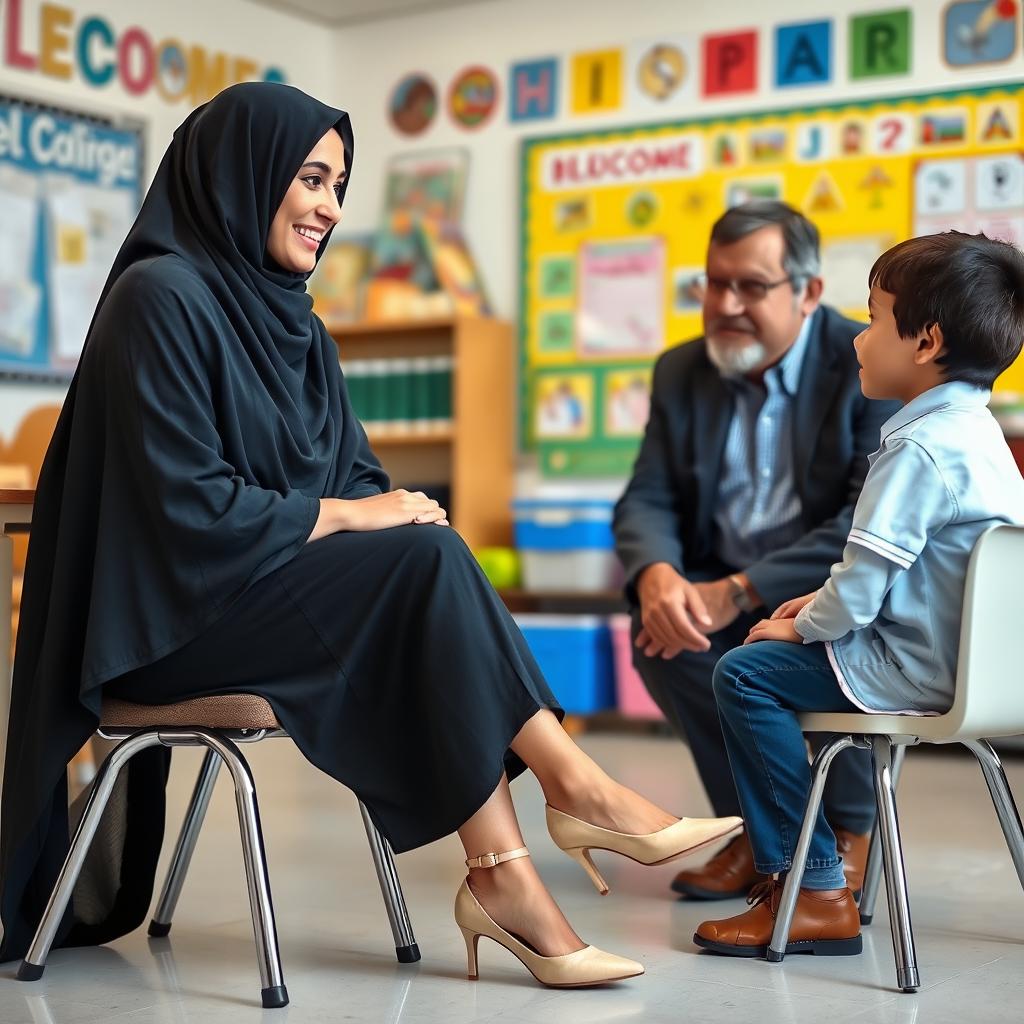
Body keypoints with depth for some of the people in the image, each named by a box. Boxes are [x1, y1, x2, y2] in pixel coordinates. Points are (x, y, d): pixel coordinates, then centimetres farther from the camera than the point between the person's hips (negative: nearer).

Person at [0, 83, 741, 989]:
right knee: (428, 561, -24)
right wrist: (348, 516, -15)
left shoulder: (294, 324, 14)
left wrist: (388, 509, -12)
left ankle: (503, 877, -27)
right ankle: (577, 789, -16)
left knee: (429, 568, -21)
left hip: (268, 593, 8)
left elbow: (355, 475, 12)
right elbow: (183, 503, -20)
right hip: (172, 615, -8)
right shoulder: (161, 297, -12)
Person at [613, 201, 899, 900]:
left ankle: (851, 832, -11)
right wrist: (657, 575, -25)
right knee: (658, 630, -25)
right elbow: (647, 501, 1)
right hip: (727, 590, 5)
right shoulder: (682, 374, 4)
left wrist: (740, 592, -28)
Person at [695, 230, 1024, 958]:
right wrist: (821, 606, 13)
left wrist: (804, 626, -3)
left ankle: (816, 893, -5)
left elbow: (859, 591, -22)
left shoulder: (918, 448, -22)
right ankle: (839, 842, 28)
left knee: (746, 674, -8)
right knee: (784, 650, 24)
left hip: (924, 673, -10)